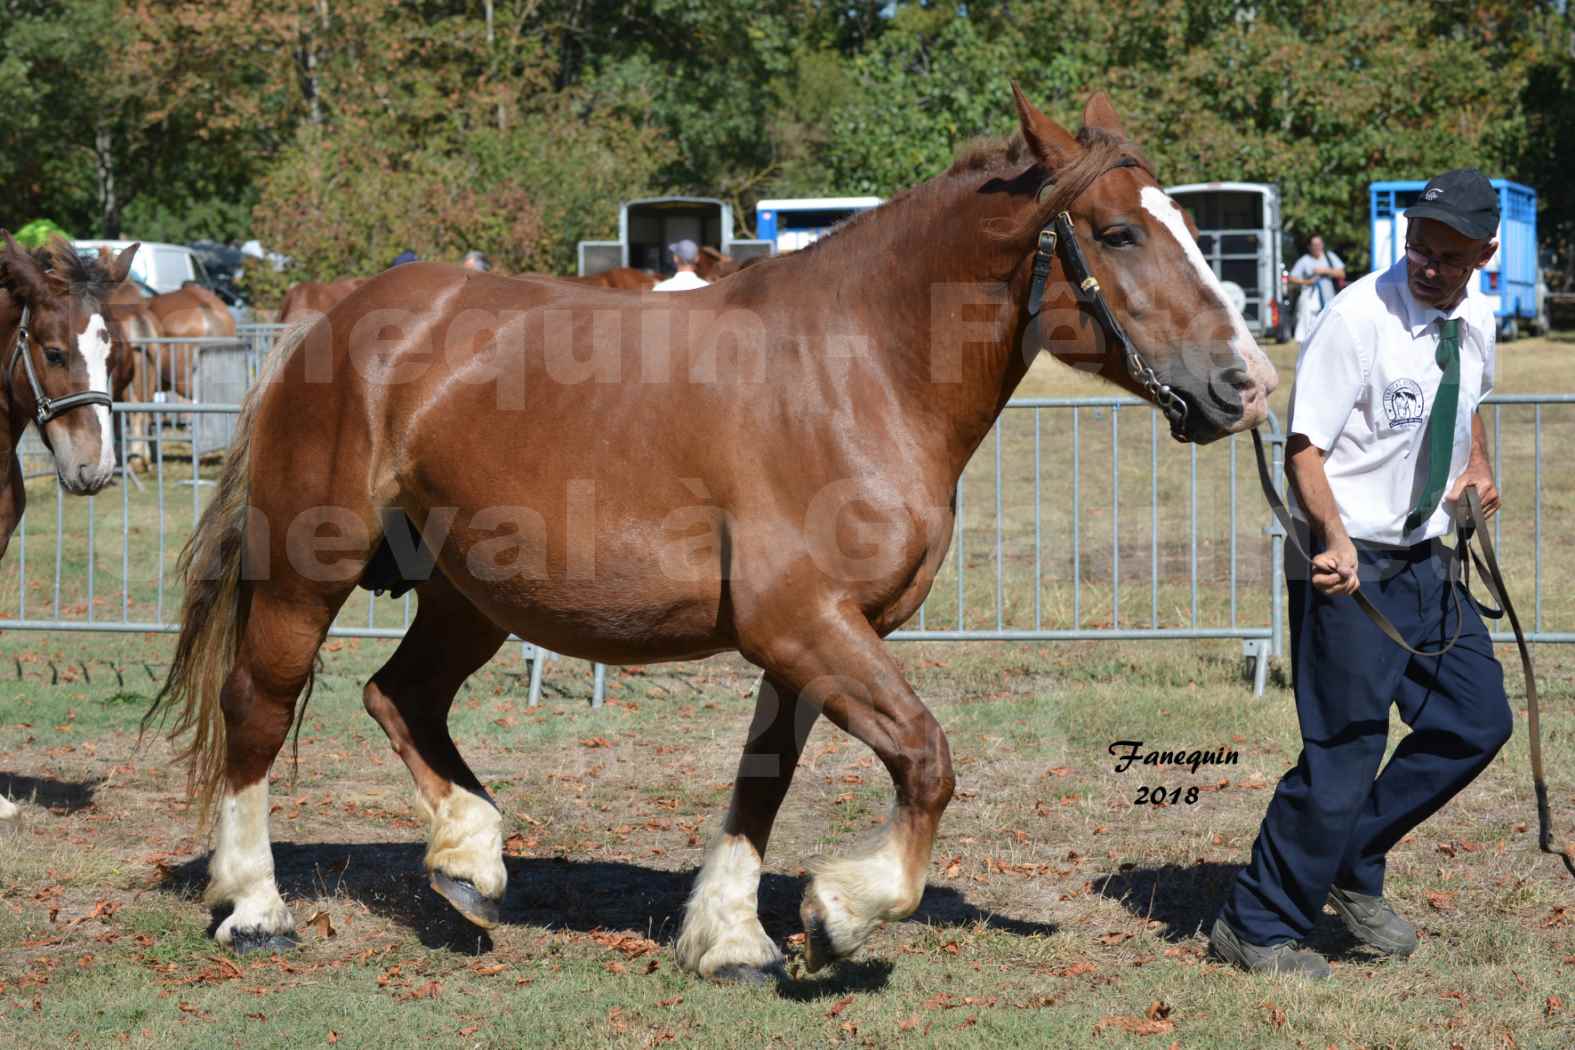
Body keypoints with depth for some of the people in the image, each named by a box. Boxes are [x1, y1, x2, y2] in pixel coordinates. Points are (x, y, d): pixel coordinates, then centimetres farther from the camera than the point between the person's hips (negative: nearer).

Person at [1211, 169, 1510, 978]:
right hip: (1348, 567, -8)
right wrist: (1337, 542, -36)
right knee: (1343, 752, -7)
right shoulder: (1359, 318, -20)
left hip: (1425, 561, 8)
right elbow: (1304, 450, -21)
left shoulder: (1475, 320, 4)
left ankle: (1353, 867, 25)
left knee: (1477, 721, 10)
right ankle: (1256, 928, 7)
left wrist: (1477, 463, 10)